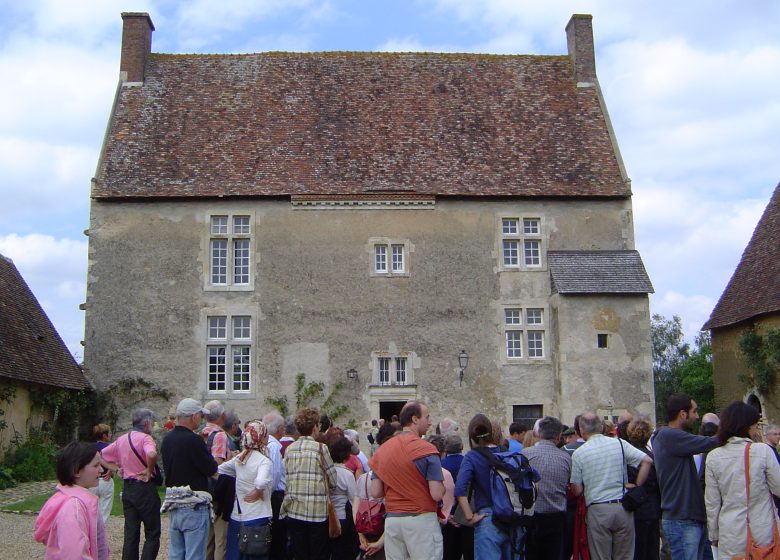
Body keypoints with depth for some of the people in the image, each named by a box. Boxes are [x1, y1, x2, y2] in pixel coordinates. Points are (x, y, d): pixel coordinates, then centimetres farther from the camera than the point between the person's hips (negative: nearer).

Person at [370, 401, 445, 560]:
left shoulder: (382, 449, 7)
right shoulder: (426, 450, -10)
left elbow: (375, 492, 5)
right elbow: (437, 495, -15)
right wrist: (442, 485, 6)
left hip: (391, 519, 6)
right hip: (421, 519, -5)